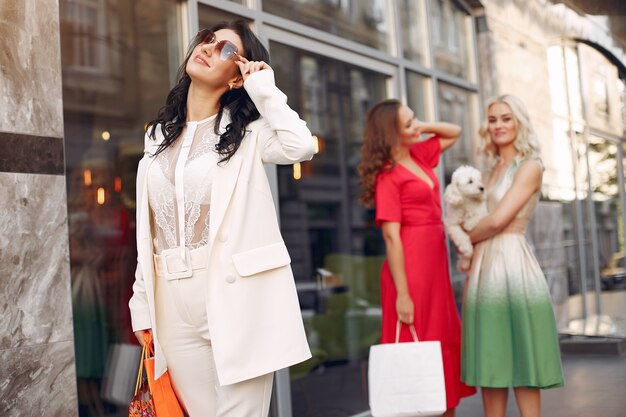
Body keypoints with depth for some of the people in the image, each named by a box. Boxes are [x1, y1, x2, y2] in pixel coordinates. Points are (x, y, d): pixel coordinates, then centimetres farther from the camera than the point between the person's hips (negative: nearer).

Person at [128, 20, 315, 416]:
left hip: (236, 295, -4)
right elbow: (148, 227, 15)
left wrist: (264, 88, -7)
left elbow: (300, 146, -20)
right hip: (174, 302, 5)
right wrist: (142, 303, 11)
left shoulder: (247, 131, 2)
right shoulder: (159, 135, 16)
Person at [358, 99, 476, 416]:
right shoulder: (388, 175, -12)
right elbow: (391, 236, -17)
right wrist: (402, 294, -20)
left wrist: (423, 127, 7)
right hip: (411, 267, -8)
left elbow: (454, 133, 27)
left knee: (443, 346, 12)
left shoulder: (418, 155, 11)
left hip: (435, 264, 9)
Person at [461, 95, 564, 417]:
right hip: (485, 267, 7)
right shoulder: (493, 171, 18)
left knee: (520, 363, -2)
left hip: (512, 264, -7)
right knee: (491, 361, 8)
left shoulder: (529, 167, -5)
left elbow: (498, 221, -14)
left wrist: (466, 239, 1)